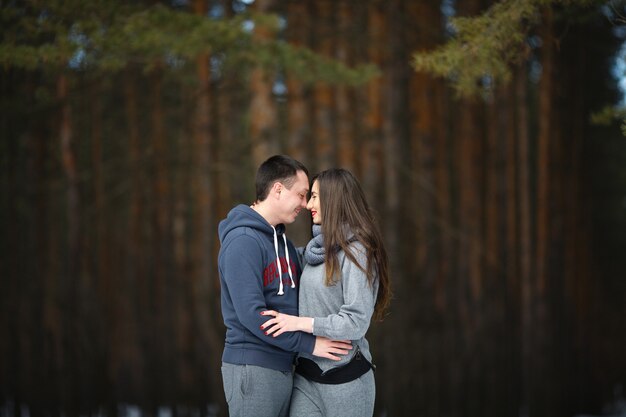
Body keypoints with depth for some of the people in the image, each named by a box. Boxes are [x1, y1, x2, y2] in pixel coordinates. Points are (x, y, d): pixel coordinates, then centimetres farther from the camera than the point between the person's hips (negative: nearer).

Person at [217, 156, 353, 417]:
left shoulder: (282, 241, 16)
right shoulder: (242, 241, -14)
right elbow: (251, 313, -21)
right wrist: (309, 344, -17)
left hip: (283, 366, 9)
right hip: (252, 368, -9)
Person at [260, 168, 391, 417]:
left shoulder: (356, 252, -11)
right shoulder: (316, 249, 9)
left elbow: (356, 323, -17)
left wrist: (302, 323, -18)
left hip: (344, 377, -6)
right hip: (306, 374, 6)